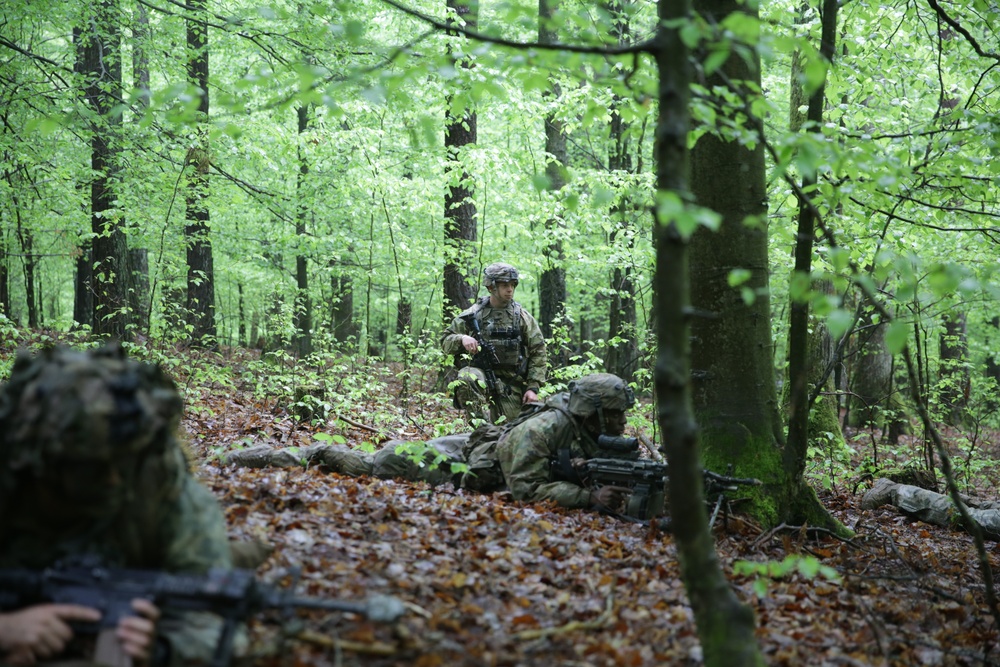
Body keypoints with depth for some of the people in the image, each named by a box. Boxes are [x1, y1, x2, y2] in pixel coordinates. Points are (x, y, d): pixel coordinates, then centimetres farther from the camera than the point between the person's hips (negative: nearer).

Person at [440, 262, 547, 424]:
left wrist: (533, 388, -3)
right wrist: (462, 339, -17)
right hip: (482, 375, -1)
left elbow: (538, 352, 5)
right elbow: (445, 341, 7)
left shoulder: (522, 316, 4)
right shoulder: (472, 314, 4)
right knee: (466, 377, -35)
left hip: (511, 385, 1)